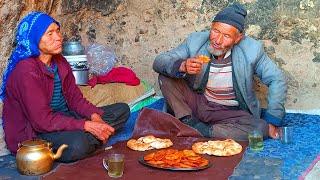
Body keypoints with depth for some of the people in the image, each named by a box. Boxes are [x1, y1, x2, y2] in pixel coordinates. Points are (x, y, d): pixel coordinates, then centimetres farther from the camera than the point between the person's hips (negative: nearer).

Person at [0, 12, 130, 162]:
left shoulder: (59, 61, 5)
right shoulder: (26, 70, -21)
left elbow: (74, 98, 7)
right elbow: (42, 120, -26)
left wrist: (94, 115, -14)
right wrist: (86, 125, -29)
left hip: (65, 118, 8)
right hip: (35, 132, -8)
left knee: (122, 110, 3)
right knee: (77, 144, -40)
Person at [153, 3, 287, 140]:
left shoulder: (252, 50, -15)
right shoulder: (195, 41, -12)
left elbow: (277, 80, -7)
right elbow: (159, 62, -13)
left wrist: (271, 121, -13)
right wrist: (182, 66, -35)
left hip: (231, 112, -1)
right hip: (198, 103, 1)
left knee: (261, 129, -30)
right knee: (165, 76, -17)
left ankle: (203, 131, -21)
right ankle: (190, 123, -18)